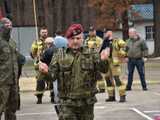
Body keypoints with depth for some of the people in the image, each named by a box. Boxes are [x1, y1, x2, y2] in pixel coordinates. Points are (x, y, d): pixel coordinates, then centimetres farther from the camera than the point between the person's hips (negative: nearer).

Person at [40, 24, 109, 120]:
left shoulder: (91, 53, 3)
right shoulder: (60, 55, 4)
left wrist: (103, 60, -30)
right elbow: (53, 74, 0)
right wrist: (46, 71, -23)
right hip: (67, 102, -1)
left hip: (87, 102, 1)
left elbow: (103, 69, -7)